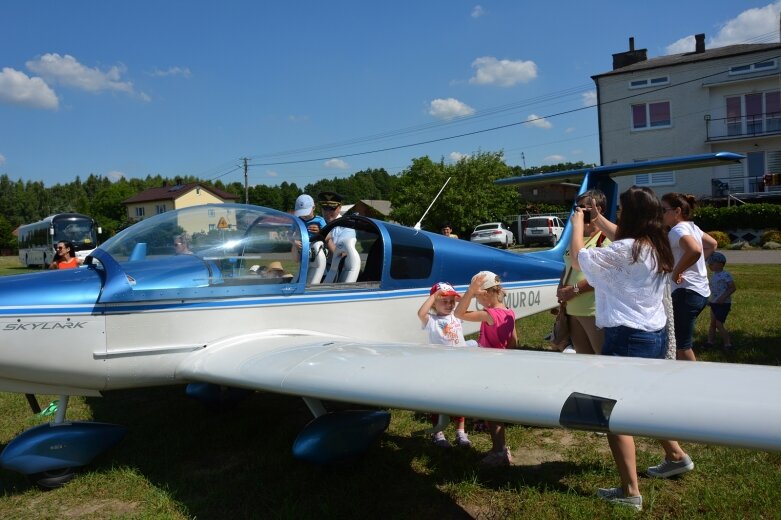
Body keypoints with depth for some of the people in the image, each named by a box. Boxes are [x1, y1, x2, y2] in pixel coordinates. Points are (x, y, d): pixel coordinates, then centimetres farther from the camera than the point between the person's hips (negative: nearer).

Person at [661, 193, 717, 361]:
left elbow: (695, 250, -35)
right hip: (701, 290, 10)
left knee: (681, 346, -3)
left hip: (687, 292, -10)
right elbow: (712, 244, 28)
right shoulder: (691, 227, 12)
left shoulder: (677, 230, -16)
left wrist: (676, 271, -23)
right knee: (677, 340, 19)